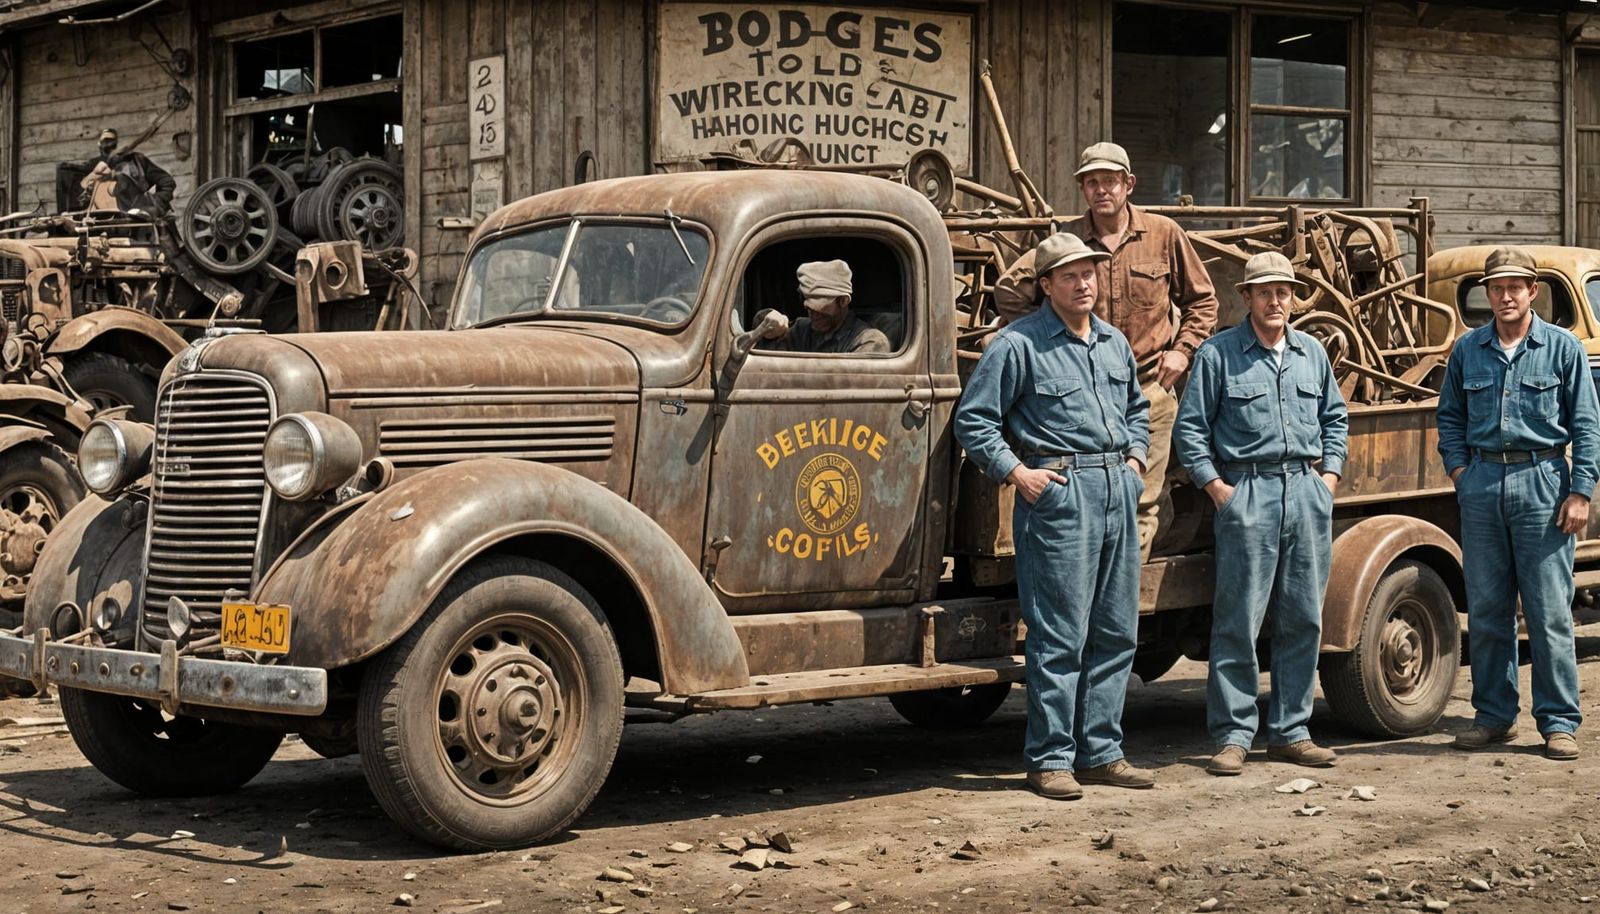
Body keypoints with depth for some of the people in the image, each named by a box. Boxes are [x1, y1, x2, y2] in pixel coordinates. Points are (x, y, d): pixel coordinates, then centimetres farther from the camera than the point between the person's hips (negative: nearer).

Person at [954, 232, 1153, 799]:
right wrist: (1017, 473, -11)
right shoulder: (1019, 344, -4)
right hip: (1058, 492, -7)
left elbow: (1137, 408, 32)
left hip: (1118, 490, 7)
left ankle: (1100, 752, 17)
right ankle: (1049, 759, 0)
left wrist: (1136, 457, 16)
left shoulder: (1115, 343, 17)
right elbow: (973, 421, -5)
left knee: (1115, 631, 9)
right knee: (1060, 635, -6)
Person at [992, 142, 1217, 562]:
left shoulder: (1164, 234, 4)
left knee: (1141, 503, 1)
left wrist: (1182, 349, 3)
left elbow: (1201, 299, 15)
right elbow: (1008, 290, 6)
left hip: (1149, 387, 0)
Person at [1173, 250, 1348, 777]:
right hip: (1247, 492, -5)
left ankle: (1290, 732, 15)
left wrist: (1330, 472, 12)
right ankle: (1233, 736, 0)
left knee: (1302, 620, 7)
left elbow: (1335, 416, 24)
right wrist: (1214, 485, -8)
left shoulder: (1312, 353, 15)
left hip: (1307, 491, 5)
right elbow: (1190, 428, -1)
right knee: (1238, 620, -5)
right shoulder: (1218, 354, -1)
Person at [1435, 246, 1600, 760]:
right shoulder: (1467, 351, 10)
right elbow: (1449, 416, 18)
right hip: (1481, 485, 3)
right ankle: (1494, 716, 16)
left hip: (1542, 484, -3)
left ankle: (1559, 721, 4)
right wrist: (1458, 467, 3)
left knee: (1549, 610, -2)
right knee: (1486, 609, 7)